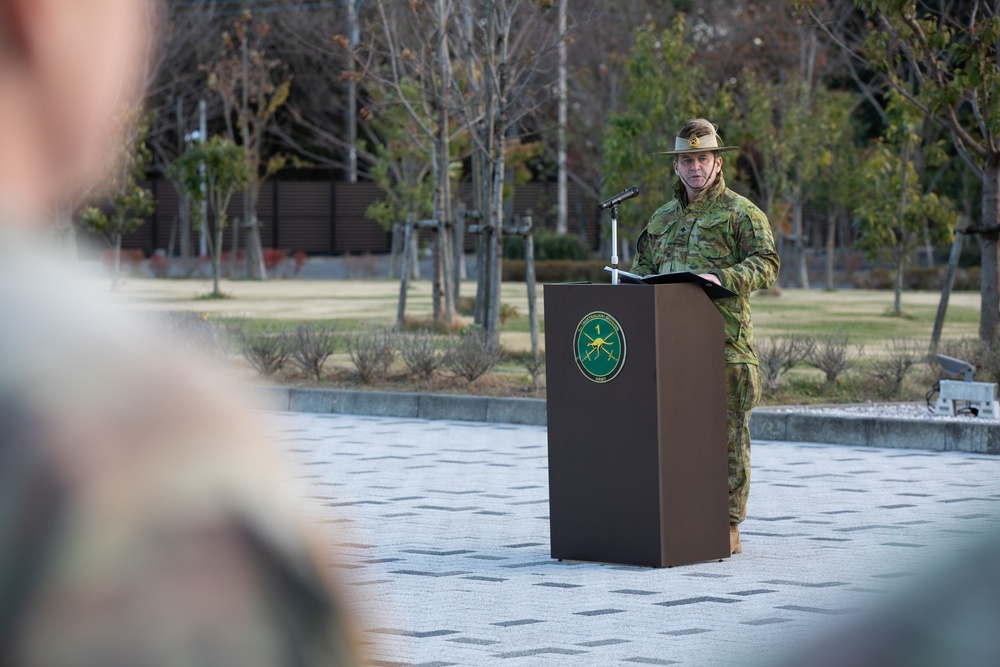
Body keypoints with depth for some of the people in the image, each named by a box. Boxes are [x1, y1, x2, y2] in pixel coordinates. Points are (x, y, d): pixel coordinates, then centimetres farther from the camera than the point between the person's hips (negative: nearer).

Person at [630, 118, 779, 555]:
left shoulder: (741, 213, 3)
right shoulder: (663, 218, 22)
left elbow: (765, 264, -8)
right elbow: (643, 267, 27)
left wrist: (723, 278, -23)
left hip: (724, 341, -5)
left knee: (726, 432, -4)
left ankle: (728, 528, -1)